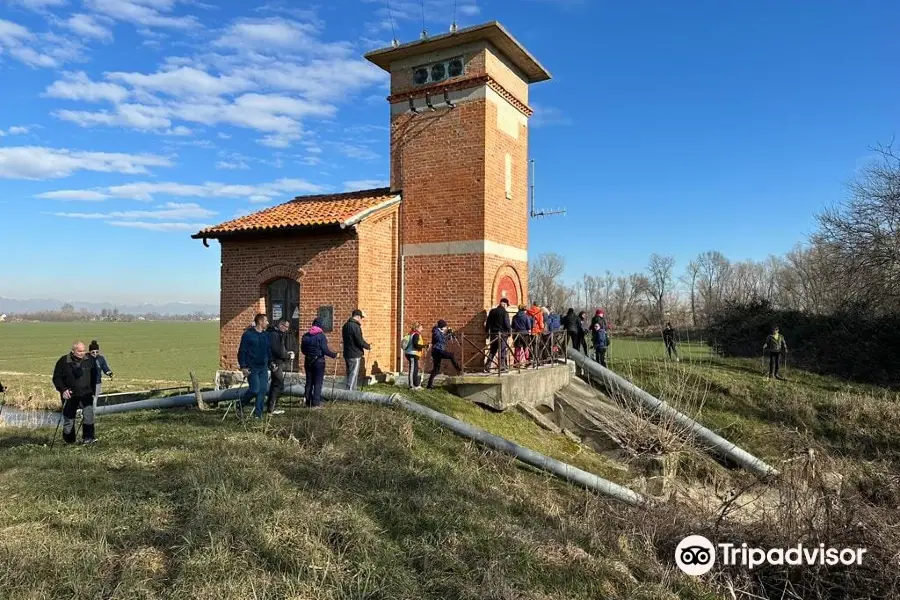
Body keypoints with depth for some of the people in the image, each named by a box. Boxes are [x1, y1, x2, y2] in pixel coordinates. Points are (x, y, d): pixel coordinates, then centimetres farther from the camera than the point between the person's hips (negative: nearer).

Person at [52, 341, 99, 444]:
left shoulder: (90, 360, 0)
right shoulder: (63, 361, -6)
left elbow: (95, 376, 13)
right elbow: (56, 377, 0)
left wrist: (93, 390, 10)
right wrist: (63, 389, -13)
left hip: (86, 394, 0)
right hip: (69, 395, 0)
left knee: (88, 415, -16)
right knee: (68, 419, 9)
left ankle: (88, 437, -9)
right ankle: (69, 441, 25)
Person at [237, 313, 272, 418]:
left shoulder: (266, 335, 12)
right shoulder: (248, 334, -7)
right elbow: (242, 351, -8)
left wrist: (271, 362, 12)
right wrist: (243, 366, -14)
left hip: (263, 367, 6)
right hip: (252, 368, -6)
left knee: (263, 390, 2)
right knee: (254, 389, -12)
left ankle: (258, 413, 10)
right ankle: (241, 404, 14)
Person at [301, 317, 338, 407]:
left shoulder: (305, 336, 3)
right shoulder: (321, 336, -13)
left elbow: (302, 349, 10)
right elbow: (325, 350, -17)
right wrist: (334, 355, -4)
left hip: (308, 361, 5)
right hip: (319, 361, -5)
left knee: (309, 382, 13)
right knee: (318, 382, 1)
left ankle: (308, 402, 17)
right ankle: (315, 403, 0)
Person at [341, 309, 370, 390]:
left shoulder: (346, 325, 11)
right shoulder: (355, 326, -18)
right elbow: (360, 341, -19)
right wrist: (368, 346, -1)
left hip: (347, 354, 9)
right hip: (355, 355, -9)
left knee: (350, 374, 16)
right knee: (353, 375, -4)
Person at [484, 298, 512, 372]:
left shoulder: (492, 311, 8)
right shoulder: (504, 312, -9)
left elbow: (488, 322, 10)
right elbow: (507, 324, -13)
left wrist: (487, 331, 18)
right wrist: (509, 331, 1)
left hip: (493, 333, 5)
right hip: (502, 333, -5)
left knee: (492, 351, 11)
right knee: (502, 351, 3)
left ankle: (487, 367, 4)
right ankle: (502, 367, 3)